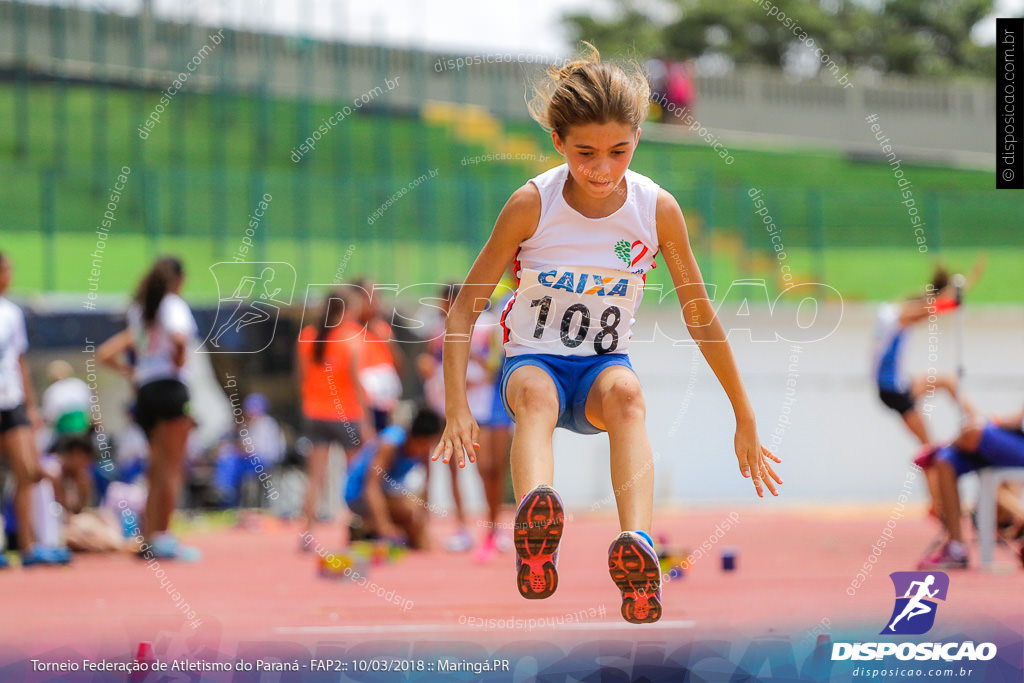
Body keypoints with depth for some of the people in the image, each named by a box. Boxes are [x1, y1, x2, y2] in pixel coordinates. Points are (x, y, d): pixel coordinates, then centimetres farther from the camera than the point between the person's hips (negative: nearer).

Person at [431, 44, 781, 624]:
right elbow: (466, 308, -8)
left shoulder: (657, 210, -8)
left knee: (625, 391, -36)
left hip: (603, 365, 1)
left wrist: (745, 420, 7)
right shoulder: (533, 205, -12)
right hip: (534, 358, -1)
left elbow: (701, 317, 2)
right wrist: (457, 410, -19)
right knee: (534, 392, -38)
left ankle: (638, 549, -61)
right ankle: (534, 534, -69)